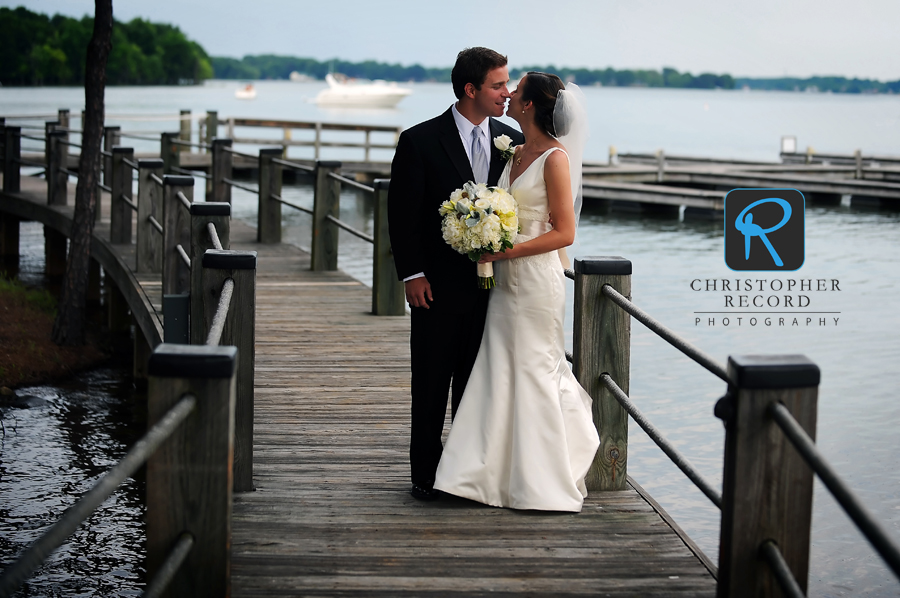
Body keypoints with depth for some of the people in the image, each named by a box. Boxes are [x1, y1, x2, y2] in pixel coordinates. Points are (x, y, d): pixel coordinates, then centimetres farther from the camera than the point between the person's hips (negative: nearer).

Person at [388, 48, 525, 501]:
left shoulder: (512, 141, 5)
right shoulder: (420, 141, -6)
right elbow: (402, 214, -5)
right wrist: (411, 274, -9)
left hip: (493, 283, 3)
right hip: (438, 285, -3)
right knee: (431, 384, 5)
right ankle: (426, 475, 13)